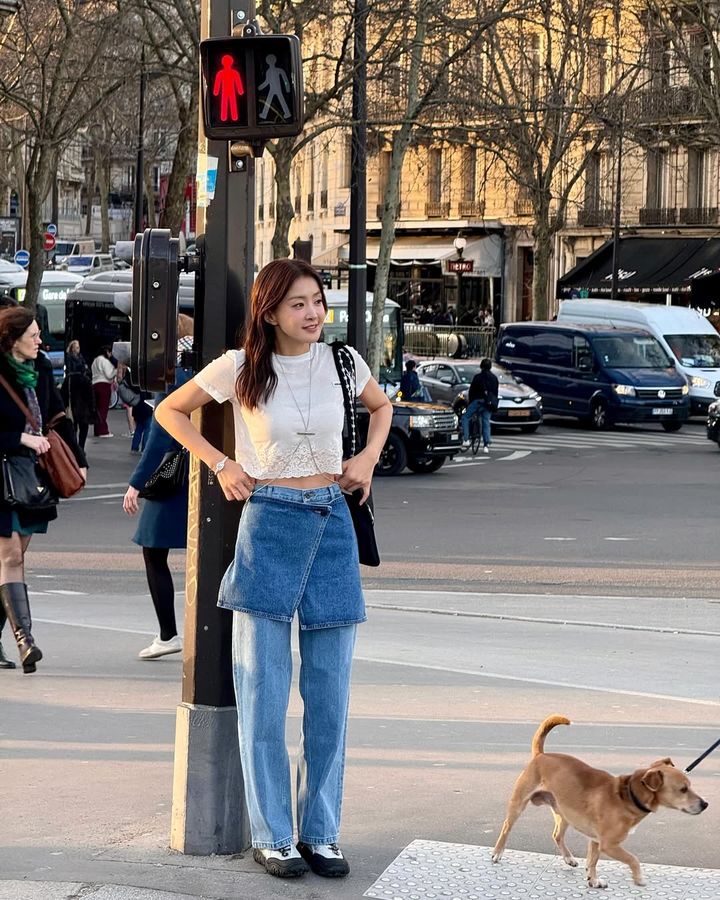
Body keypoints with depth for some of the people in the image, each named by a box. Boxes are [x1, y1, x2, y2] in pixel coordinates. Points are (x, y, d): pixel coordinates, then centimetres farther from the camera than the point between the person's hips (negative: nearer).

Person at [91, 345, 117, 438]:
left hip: (95, 384, 9)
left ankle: (97, 430, 12)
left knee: (98, 408, 11)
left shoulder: (95, 361, 21)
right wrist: (117, 370, 1)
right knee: (103, 408, -9)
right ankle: (103, 431, -12)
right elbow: (109, 375, -13)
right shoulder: (105, 361, -9)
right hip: (104, 385, -9)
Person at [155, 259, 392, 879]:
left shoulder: (341, 361, 2)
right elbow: (170, 412, 9)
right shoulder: (240, 368, -5)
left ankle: (320, 833, 15)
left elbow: (381, 406, 24)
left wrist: (369, 457, 8)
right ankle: (272, 836, 8)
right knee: (264, 692, -1)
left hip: (332, 525, 3)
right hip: (269, 525, -3)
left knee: (330, 692, 6)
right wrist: (220, 464, 0)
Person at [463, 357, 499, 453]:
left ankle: (466, 440, -8)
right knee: (486, 423, 7)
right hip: (489, 403, 5)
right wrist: (494, 404, 22)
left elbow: (471, 390, -2)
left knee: (466, 418, 5)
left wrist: (469, 401, 10)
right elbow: (496, 392, 15)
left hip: (478, 401, -5)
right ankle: (486, 445, -1)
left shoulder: (478, 377, -4)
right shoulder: (494, 378, 11)